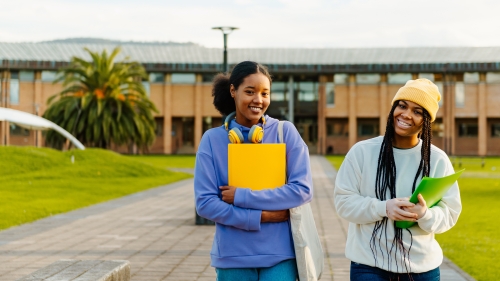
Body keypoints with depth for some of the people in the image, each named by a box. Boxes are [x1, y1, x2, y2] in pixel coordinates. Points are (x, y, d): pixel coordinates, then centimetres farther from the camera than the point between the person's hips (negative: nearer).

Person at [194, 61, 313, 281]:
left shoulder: (285, 131, -1)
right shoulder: (213, 139, -1)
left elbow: (302, 190, -9)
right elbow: (205, 203, -5)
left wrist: (241, 197, -13)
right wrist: (261, 216, -14)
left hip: (279, 256, -1)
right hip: (232, 258, 1)